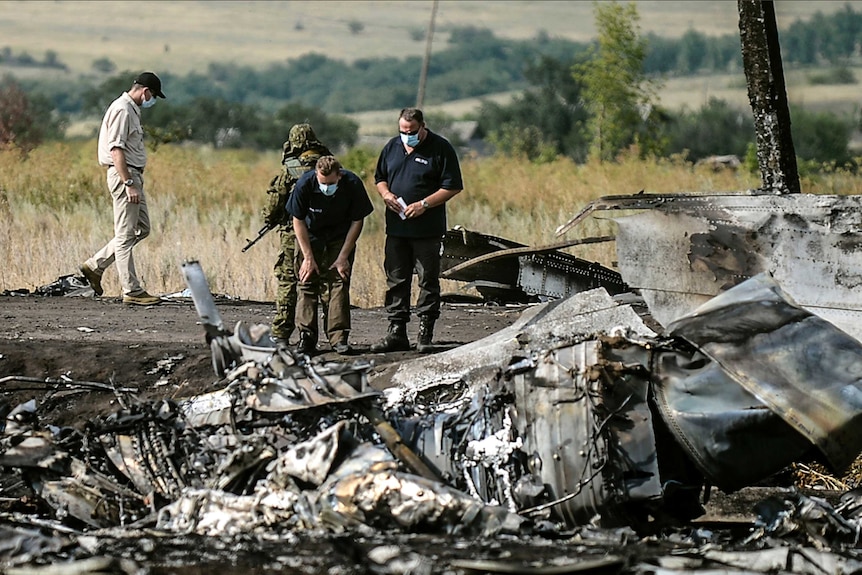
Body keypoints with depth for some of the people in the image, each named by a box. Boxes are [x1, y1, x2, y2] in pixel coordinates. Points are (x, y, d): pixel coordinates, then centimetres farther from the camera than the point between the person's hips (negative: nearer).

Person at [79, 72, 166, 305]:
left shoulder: (132, 110, 17)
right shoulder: (122, 110, -15)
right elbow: (116, 150, -22)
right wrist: (129, 184, -25)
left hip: (133, 175, 11)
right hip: (123, 174, -11)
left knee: (141, 229, 15)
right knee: (125, 235, -6)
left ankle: (95, 265, 18)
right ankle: (132, 291, -4)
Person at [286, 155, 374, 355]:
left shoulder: (353, 185, -25)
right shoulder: (305, 185, -26)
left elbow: (357, 222, -11)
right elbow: (298, 221, -14)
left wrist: (343, 256, -13)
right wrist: (308, 258, -15)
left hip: (340, 239, 0)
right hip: (310, 237, 0)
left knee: (338, 284, -9)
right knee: (306, 284, -6)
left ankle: (339, 338, -9)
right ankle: (306, 337, -3)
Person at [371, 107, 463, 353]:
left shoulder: (441, 149, -5)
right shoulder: (392, 147, 11)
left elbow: (452, 186, -7)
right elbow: (380, 177, 23)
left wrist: (424, 204, -16)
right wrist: (385, 193, 0)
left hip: (428, 230, -5)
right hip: (396, 228, 5)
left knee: (428, 282, -1)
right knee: (396, 281, 7)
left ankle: (425, 335, 3)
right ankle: (396, 332, 13)